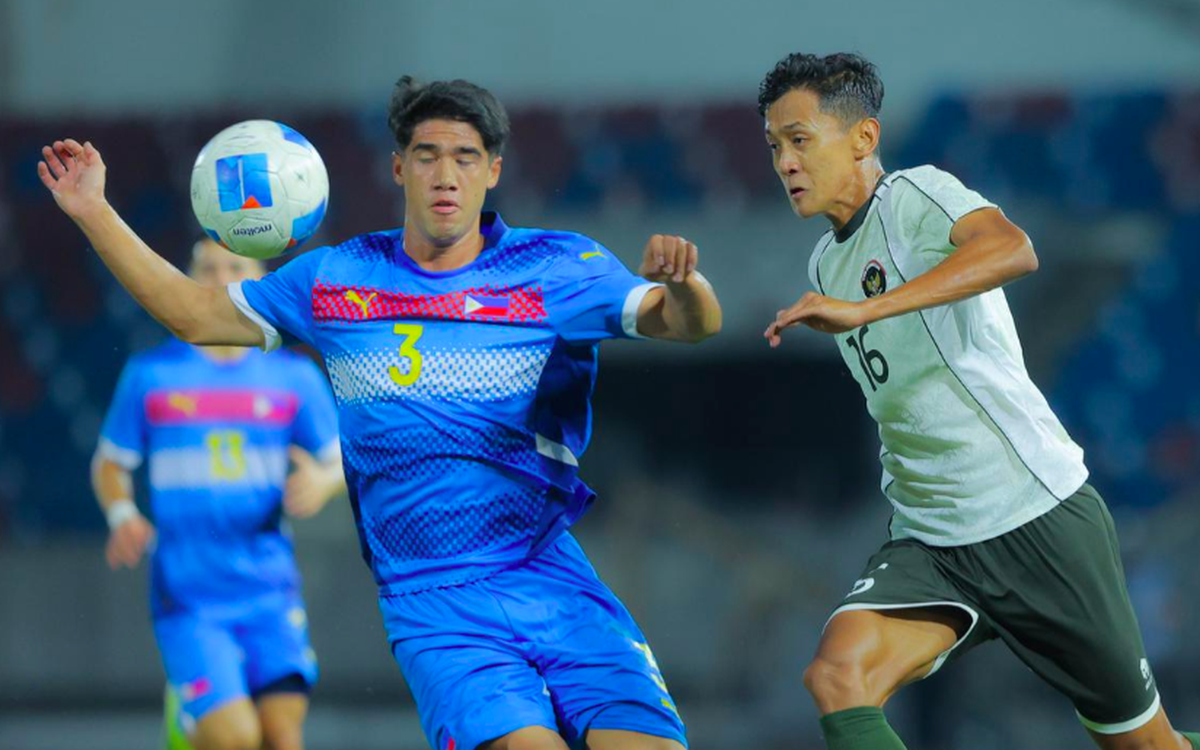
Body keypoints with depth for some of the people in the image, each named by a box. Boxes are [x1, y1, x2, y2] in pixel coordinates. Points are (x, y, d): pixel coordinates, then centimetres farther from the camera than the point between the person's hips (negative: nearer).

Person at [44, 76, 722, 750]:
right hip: (432, 605, 0)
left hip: (557, 585, 0)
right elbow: (196, 316, 18)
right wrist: (94, 213, 11)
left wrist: (679, 282, -30)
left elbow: (692, 323, -6)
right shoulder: (335, 279, 10)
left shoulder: (561, 268, 3)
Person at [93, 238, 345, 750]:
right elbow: (110, 464, 11)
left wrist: (322, 482, -12)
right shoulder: (151, 375, 3)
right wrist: (122, 516, -9)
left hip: (270, 590, 2)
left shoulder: (294, 377, 6)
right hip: (188, 594, -2)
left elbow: (343, 462, 11)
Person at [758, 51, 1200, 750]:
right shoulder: (827, 262, 15)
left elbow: (1013, 250, -31)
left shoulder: (916, 194, -8)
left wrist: (865, 310, -39)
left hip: (1038, 512, -6)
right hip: (928, 545, 6)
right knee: (838, 678, -24)